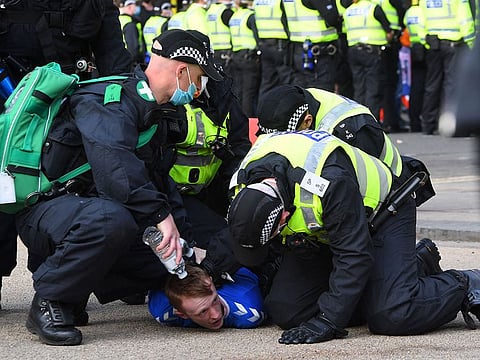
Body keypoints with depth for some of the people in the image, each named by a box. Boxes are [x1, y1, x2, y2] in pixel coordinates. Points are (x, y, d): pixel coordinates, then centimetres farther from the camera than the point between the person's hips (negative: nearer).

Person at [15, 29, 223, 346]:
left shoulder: (152, 113, 18)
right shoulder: (110, 102, -17)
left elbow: (162, 183, 21)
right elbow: (115, 166, -35)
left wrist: (186, 244, 14)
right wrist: (160, 215, -37)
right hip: (46, 209, -10)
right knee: (111, 219, -40)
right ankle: (49, 302, -21)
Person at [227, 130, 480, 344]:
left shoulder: (330, 181, -42)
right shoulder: (243, 183, -21)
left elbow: (353, 255, -37)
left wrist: (328, 322, -38)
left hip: (379, 212, -7)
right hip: (322, 232, 8)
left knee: (392, 316, -27)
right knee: (284, 311, -7)